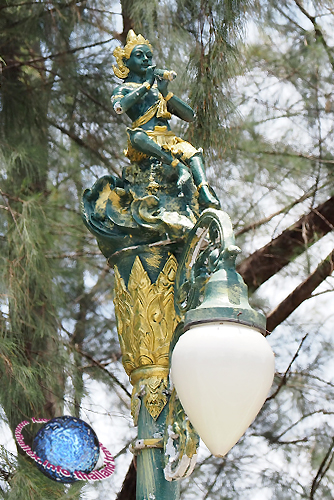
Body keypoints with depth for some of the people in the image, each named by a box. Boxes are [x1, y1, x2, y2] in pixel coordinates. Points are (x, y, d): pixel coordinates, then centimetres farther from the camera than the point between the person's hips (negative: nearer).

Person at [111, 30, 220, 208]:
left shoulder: (158, 89, 29)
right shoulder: (123, 90, 16)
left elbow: (190, 116, 17)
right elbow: (119, 107, -13)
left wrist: (166, 93, 3)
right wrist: (147, 85, -4)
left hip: (168, 140, 4)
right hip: (145, 141, -4)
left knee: (191, 152, -28)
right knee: (136, 135, -38)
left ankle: (204, 191, -50)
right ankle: (178, 165, -46)